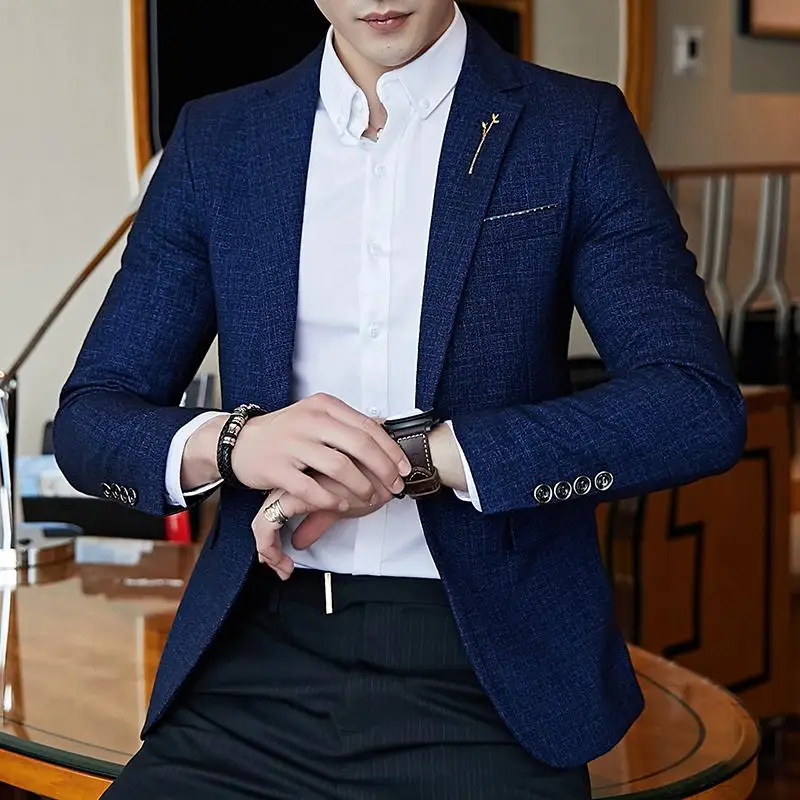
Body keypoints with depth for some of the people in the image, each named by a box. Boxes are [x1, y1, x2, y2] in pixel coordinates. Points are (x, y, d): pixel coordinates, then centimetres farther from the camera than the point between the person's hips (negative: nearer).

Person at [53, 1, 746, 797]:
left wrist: (413, 453, -17)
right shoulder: (217, 139, 10)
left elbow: (700, 408, -9)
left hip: (481, 671, -2)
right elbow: (89, 420, 8)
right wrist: (230, 441, -15)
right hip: (260, 664, 2)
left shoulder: (575, 130, 2)